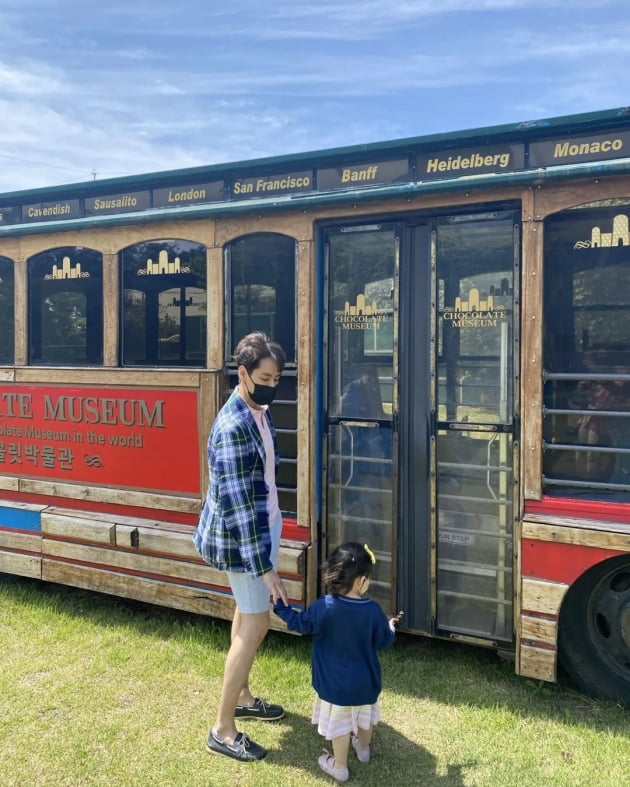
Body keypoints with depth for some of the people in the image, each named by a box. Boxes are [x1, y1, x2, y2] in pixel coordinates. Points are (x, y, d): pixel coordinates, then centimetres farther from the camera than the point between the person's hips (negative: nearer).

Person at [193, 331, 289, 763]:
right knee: (257, 623, -3)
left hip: (265, 524, 9)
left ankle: (241, 695, 38)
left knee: (247, 613, 20)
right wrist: (264, 567, -27)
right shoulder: (233, 427, -27)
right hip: (241, 534, -9)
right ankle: (223, 729, 10)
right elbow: (238, 504, -28)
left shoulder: (260, 411, 3)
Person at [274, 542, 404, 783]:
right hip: (365, 681, 3)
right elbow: (383, 641, -2)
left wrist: (279, 604, 8)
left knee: (340, 724, 13)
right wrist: (391, 626, 20)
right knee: (365, 716, 27)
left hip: (335, 684, -2)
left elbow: (299, 623, -6)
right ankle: (363, 749, 50)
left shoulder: (323, 608, -22)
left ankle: (339, 767, 29)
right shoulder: (373, 610, -16)